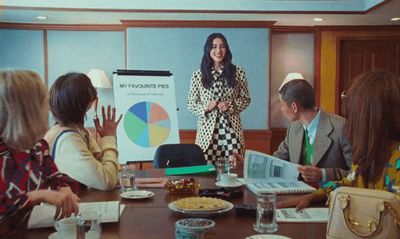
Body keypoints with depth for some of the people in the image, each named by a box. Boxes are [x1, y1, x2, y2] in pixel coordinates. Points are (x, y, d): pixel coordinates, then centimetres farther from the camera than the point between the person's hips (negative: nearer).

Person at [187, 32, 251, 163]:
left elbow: (246, 99, 9)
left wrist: (231, 105, -9)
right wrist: (205, 108, -12)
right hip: (207, 130, 0)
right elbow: (190, 103, 7)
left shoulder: (238, 72, 3)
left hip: (231, 130, 1)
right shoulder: (198, 75, 1)